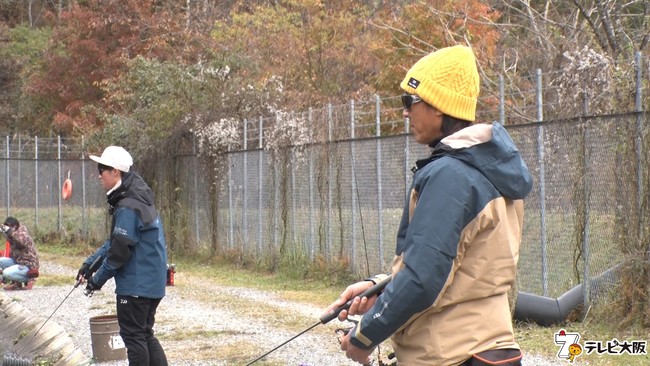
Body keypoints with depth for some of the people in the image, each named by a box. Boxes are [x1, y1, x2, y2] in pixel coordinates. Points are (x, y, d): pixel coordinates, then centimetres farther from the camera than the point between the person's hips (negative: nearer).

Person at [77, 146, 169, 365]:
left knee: (133, 336, 0)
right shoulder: (138, 200, 12)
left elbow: (120, 251, -20)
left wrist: (99, 278, -9)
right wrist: (90, 263, 12)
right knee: (145, 335, 16)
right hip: (152, 282, 10)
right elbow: (115, 241, 17)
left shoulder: (128, 208, -19)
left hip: (136, 285, -10)